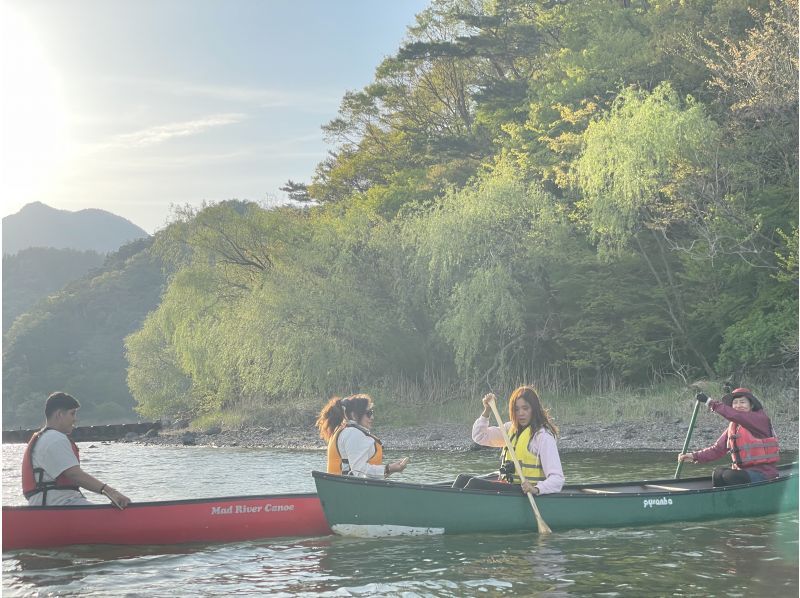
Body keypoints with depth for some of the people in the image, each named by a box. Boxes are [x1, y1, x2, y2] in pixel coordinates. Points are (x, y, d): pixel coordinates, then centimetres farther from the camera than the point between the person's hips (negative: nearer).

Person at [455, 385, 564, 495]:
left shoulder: (543, 436, -14)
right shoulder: (512, 428, 11)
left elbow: (557, 479, -20)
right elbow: (480, 437, 16)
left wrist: (536, 489, -39)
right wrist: (486, 412, 0)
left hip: (525, 490, -8)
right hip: (507, 482, 8)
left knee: (475, 483, -22)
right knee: (463, 479, -4)